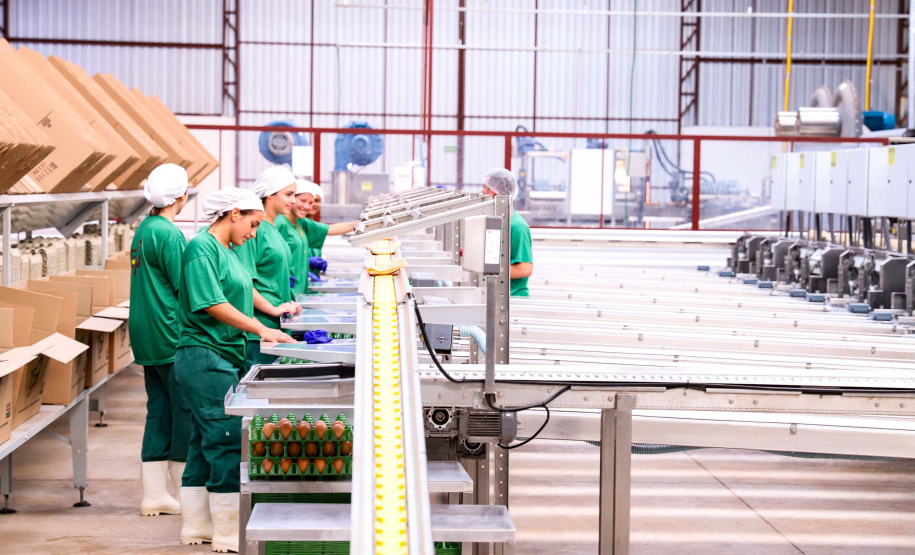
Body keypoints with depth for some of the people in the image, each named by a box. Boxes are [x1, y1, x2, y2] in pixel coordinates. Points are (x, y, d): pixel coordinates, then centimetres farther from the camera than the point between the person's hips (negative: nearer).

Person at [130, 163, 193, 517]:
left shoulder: (143, 230, 13)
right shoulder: (169, 235, -16)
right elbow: (184, 288, -17)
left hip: (148, 338, 9)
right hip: (172, 337, -9)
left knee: (159, 411, 10)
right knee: (184, 410, -2)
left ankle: (154, 495, 12)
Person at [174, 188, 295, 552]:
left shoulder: (228, 251, 17)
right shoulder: (202, 247, -13)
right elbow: (211, 304, -20)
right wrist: (260, 330, -20)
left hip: (224, 357, 10)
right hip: (205, 358, -10)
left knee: (205, 443, 13)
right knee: (227, 443, -9)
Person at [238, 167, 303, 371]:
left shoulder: (273, 229, 16)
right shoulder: (255, 227, -13)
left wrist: (289, 304, 11)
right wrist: (274, 310, -17)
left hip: (276, 327, 9)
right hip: (257, 331, -9)